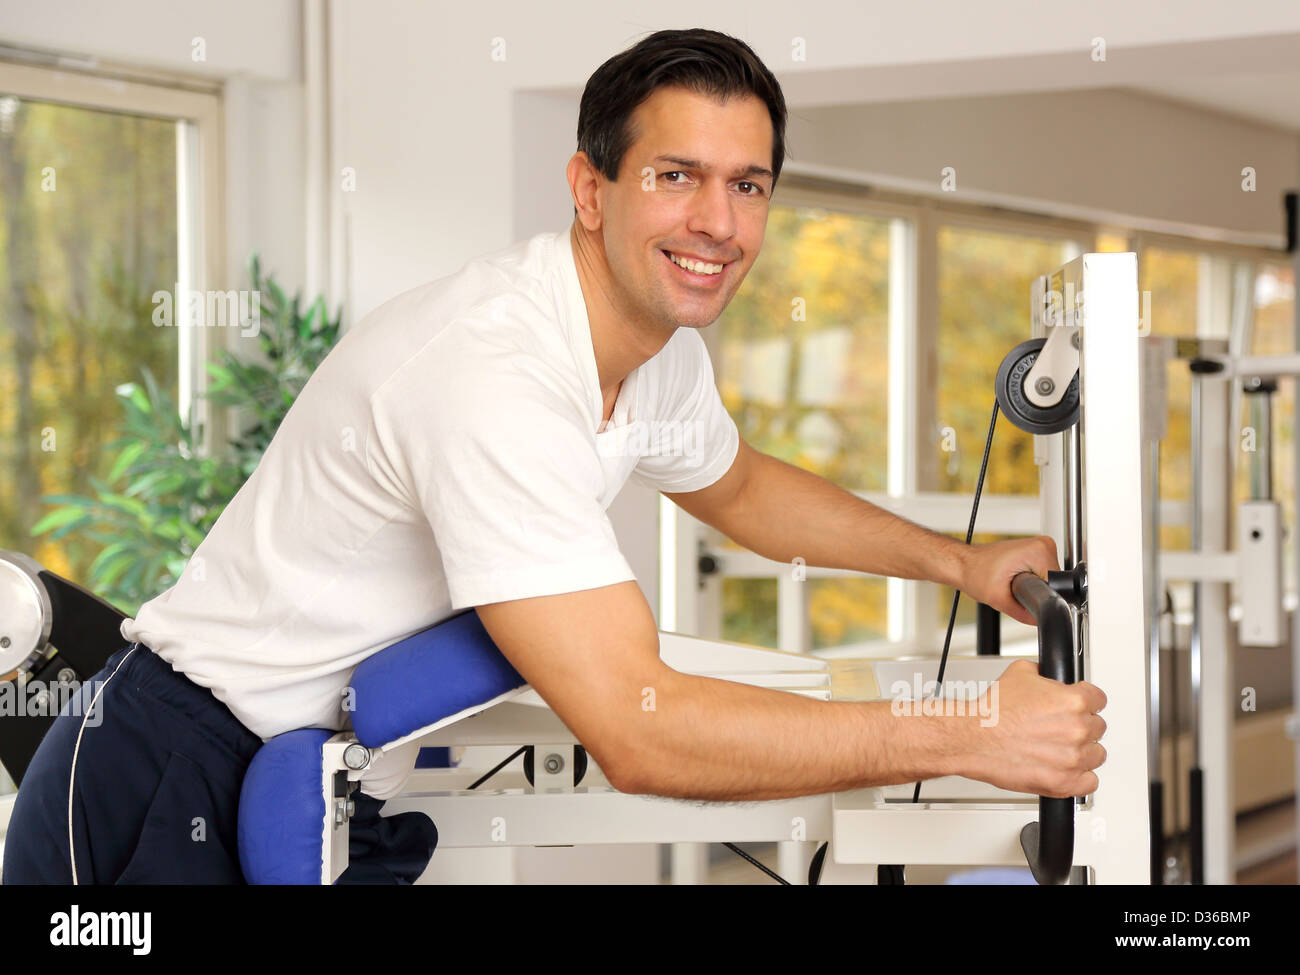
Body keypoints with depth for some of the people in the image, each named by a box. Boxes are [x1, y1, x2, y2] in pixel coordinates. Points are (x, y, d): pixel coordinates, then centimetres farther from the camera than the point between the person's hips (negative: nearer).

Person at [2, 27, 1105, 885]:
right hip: (167, 796, -9)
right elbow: (639, 729, -34)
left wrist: (957, 561, 16)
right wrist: (968, 736, -28)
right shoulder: (495, 376, -30)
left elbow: (739, 489, 27)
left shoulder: (662, 346, 1)